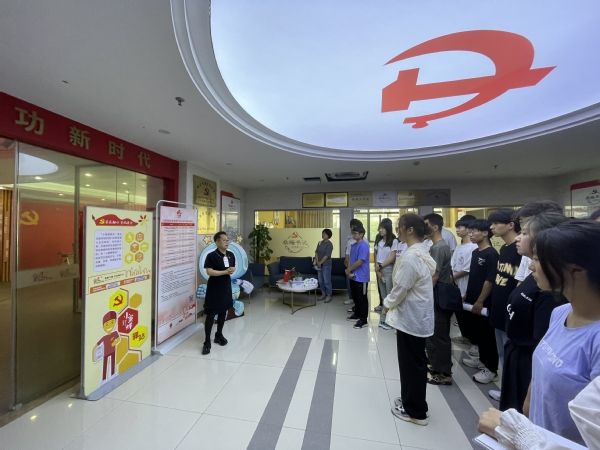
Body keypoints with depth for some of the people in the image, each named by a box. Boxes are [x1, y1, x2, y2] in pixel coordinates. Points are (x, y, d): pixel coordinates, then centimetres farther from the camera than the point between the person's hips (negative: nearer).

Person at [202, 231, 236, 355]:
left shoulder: (231, 255, 4)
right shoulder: (211, 256, -16)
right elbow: (209, 271, -22)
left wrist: (232, 270, -9)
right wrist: (225, 272, -25)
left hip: (226, 286, 7)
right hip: (214, 288, -6)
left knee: (223, 312, 17)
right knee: (211, 314, -1)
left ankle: (219, 335, 35)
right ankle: (207, 342, 12)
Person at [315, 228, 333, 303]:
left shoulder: (329, 244, -12)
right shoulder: (320, 242, 10)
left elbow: (327, 255, -18)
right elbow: (316, 252, 6)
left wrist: (320, 262, -16)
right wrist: (317, 261, -7)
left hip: (326, 265, -7)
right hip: (319, 264, 7)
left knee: (327, 281, -2)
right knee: (320, 281, 12)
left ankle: (329, 296, 10)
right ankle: (323, 294, 24)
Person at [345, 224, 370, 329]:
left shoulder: (363, 245, -18)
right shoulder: (353, 245, 10)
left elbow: (360, 262, -21)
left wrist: (348, 270, -11)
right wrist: (349, 271, -1)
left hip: (361, 277, -8)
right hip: (353, 276, 9)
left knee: (362, 298, 2)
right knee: (355, 297, 19)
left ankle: (363, 319, 14)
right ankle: (357, 314, 35)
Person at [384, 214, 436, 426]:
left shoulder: (411, 256, -26)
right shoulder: (422, 251, 6)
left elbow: (401, 288, -22)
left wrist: (387, 302, -3)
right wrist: (393, 301, 13)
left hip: (410, 317, -9)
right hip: (419, 316, 10)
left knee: (411, 364, 9)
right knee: (416, 362, 22)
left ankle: (415, 411, 28)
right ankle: (411, 402, 40)